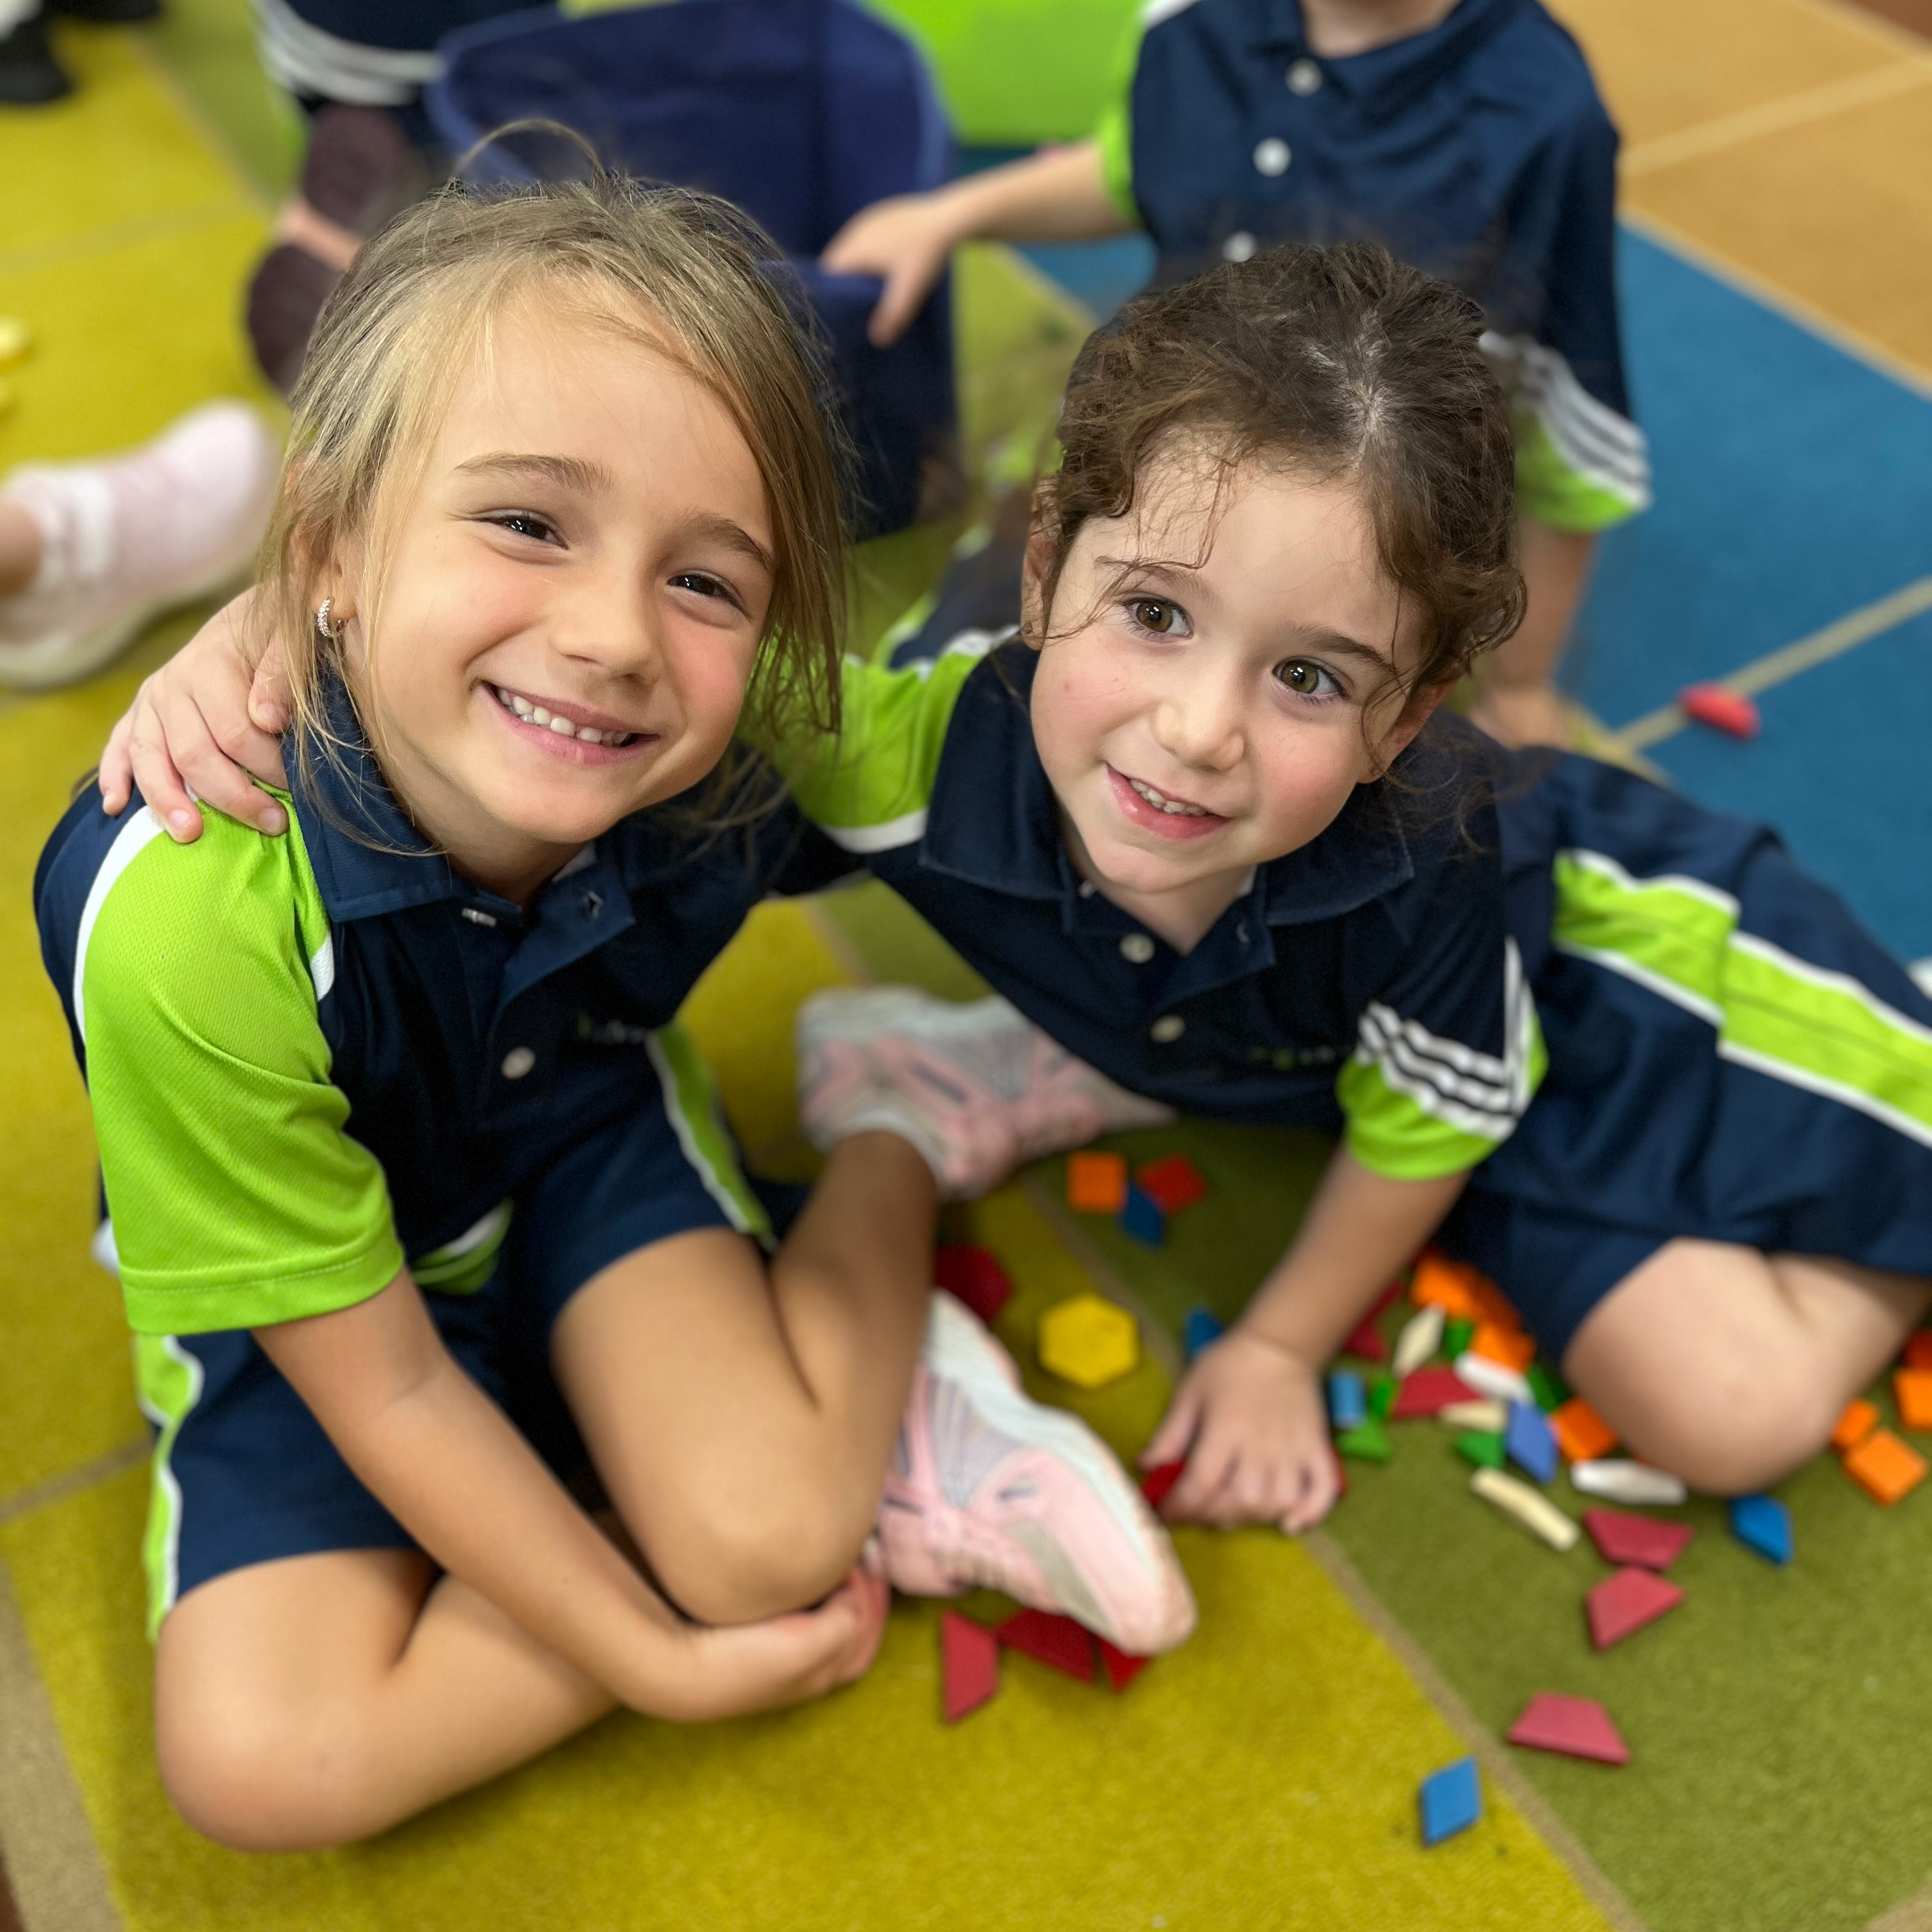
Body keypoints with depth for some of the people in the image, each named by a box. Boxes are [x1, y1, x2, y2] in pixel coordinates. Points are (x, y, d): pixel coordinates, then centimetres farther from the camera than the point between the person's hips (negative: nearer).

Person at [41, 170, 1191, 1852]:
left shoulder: (714, 756, -28)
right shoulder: (187, 926, -36)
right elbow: (379, 1386, -23)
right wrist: (653, 1658, -18)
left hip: (584, 1142, 0)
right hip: (305, 1289, 0)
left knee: (771, 1527, -22)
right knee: (263, 1758, -16)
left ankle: (901, 1142, 3)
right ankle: (888, 1494, -8)